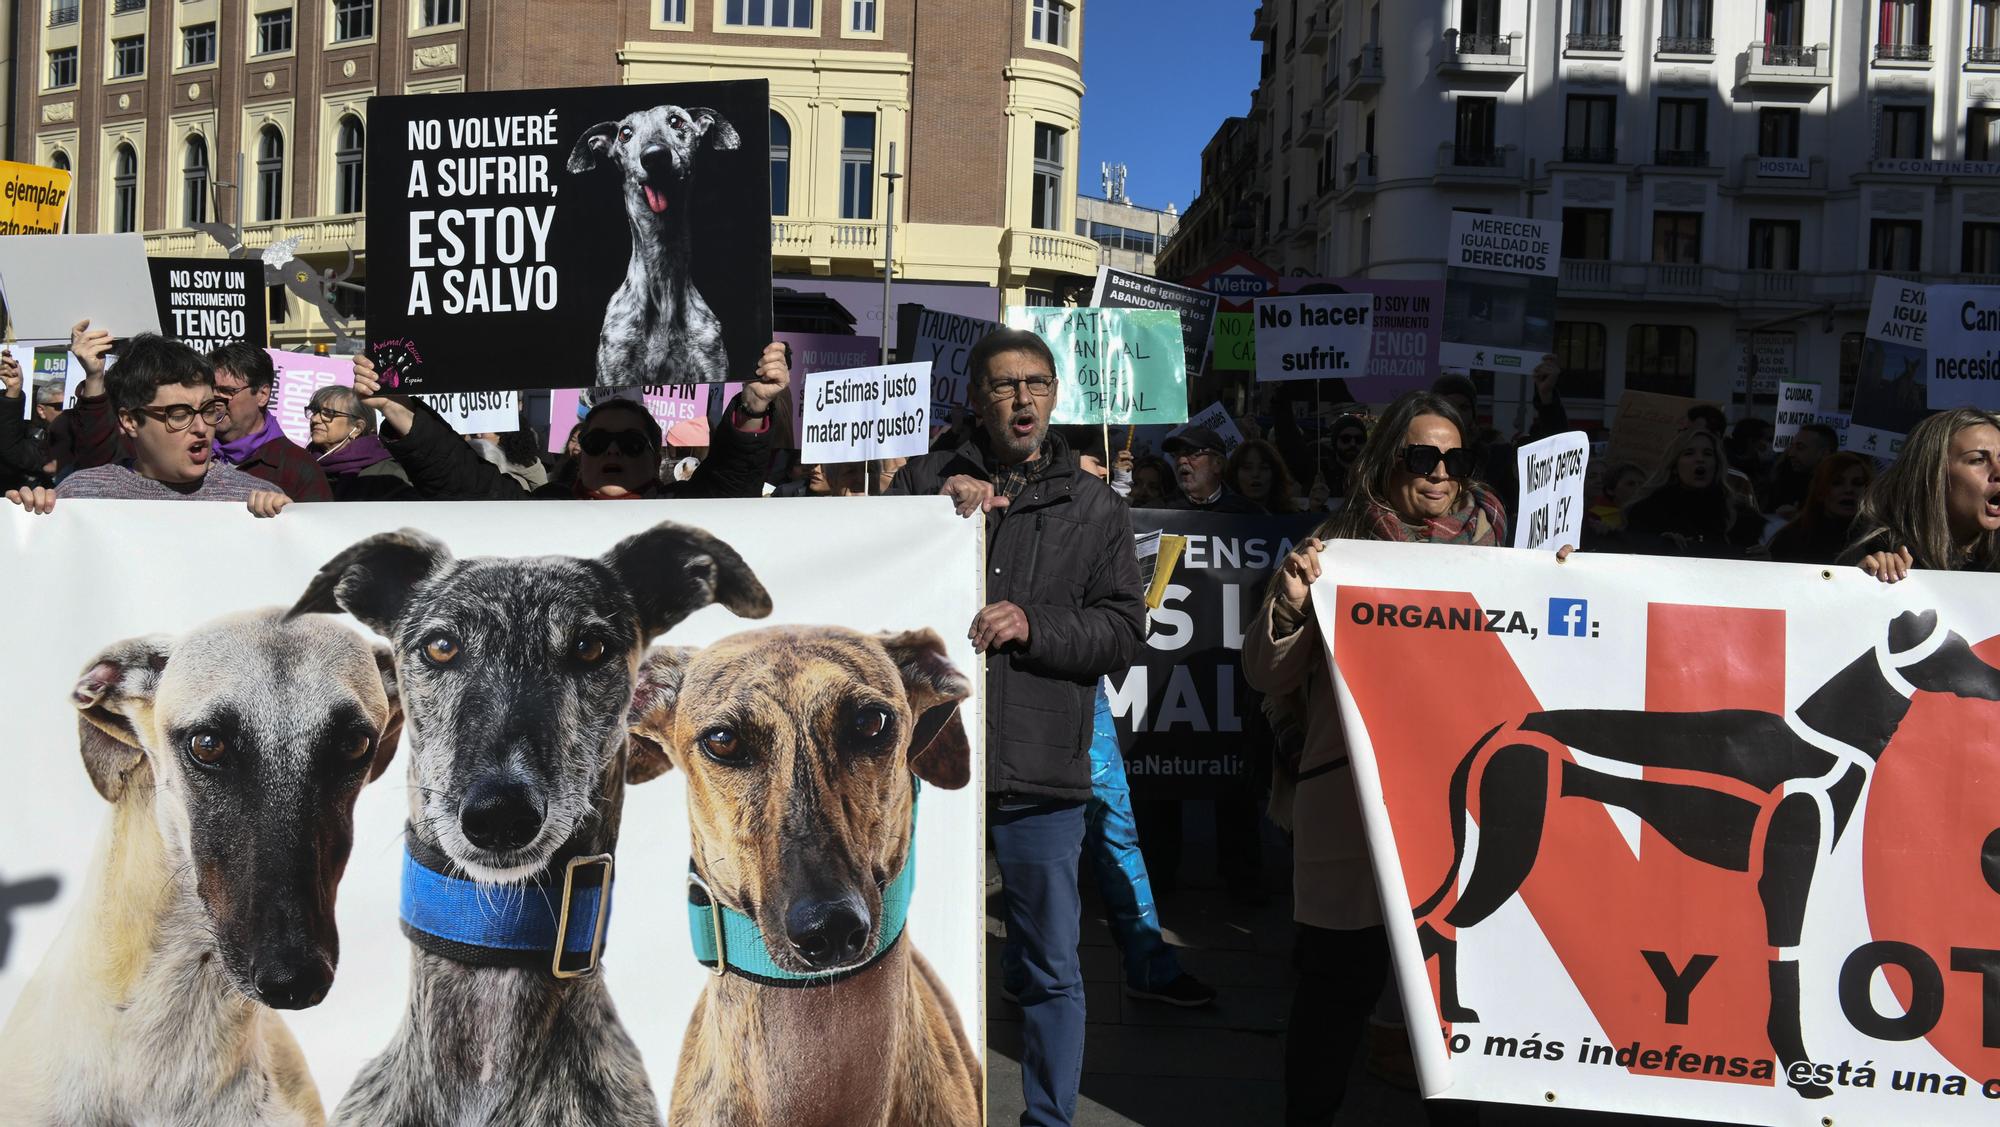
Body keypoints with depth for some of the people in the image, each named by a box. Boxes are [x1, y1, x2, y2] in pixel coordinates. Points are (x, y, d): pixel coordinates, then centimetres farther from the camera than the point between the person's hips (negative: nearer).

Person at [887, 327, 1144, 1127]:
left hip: (1041, 772, 0)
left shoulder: (1094, 507, 9)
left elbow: (1124, 631, 2)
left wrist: (1032, 626, -14)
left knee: (1052, 967, 7)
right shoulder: (926, 480, 8)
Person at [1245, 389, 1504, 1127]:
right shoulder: (1341, 544, -2)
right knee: (1343, 978, 1)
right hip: (1352, 803, -3)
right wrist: (1290, 601, -20)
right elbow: (1266, 675, -2)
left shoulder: (1493, 547, 7)